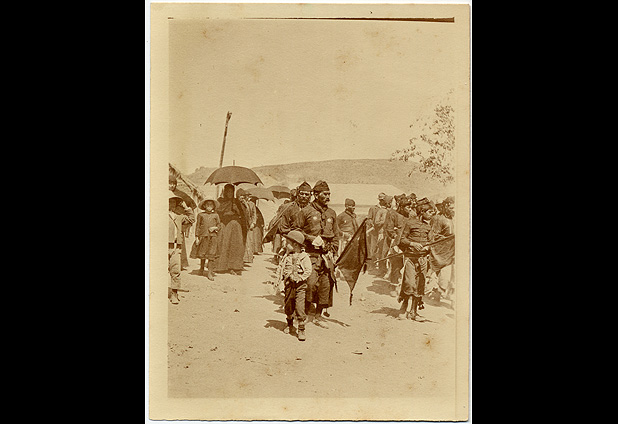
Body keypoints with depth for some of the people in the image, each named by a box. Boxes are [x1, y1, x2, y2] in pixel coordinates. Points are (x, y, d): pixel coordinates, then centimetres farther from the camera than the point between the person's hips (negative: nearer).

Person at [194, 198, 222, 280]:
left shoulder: (215, 215, 8)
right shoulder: (201, 215, 6)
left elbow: (219, 225, 13)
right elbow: (197, 226, 8)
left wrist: (215, 228, -8)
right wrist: (197, 237, 4)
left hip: (212, 236, 0)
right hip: (203, 236, 0)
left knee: (211, 255, -6)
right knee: (202, 254, 6)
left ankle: (210, 273, -3)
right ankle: (201, 268, 32)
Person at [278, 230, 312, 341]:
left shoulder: (304, 257, -8)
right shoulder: (286, 257, 7)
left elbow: (308, 271, -10)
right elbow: (282, 270, 14)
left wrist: (299, 278, -17)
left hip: (300, 286, -5)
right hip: (289, 285, 5)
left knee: (300, 308, -8)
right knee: (288, 307, 14)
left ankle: (301, 330, 2)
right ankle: (290, 325, 39)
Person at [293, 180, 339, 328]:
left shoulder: (332, 213, 14)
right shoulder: (305, 212, -2)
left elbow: (336, 235, 21)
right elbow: (295, 231, 0)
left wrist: (332, 252, 10)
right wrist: (311, 239, -11)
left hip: (326, 255, 5)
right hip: (311, 254, -5)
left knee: (326, 285, 4)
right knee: (311, 282, -16)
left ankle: (318, 316, 18)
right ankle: (303, 312, 3)